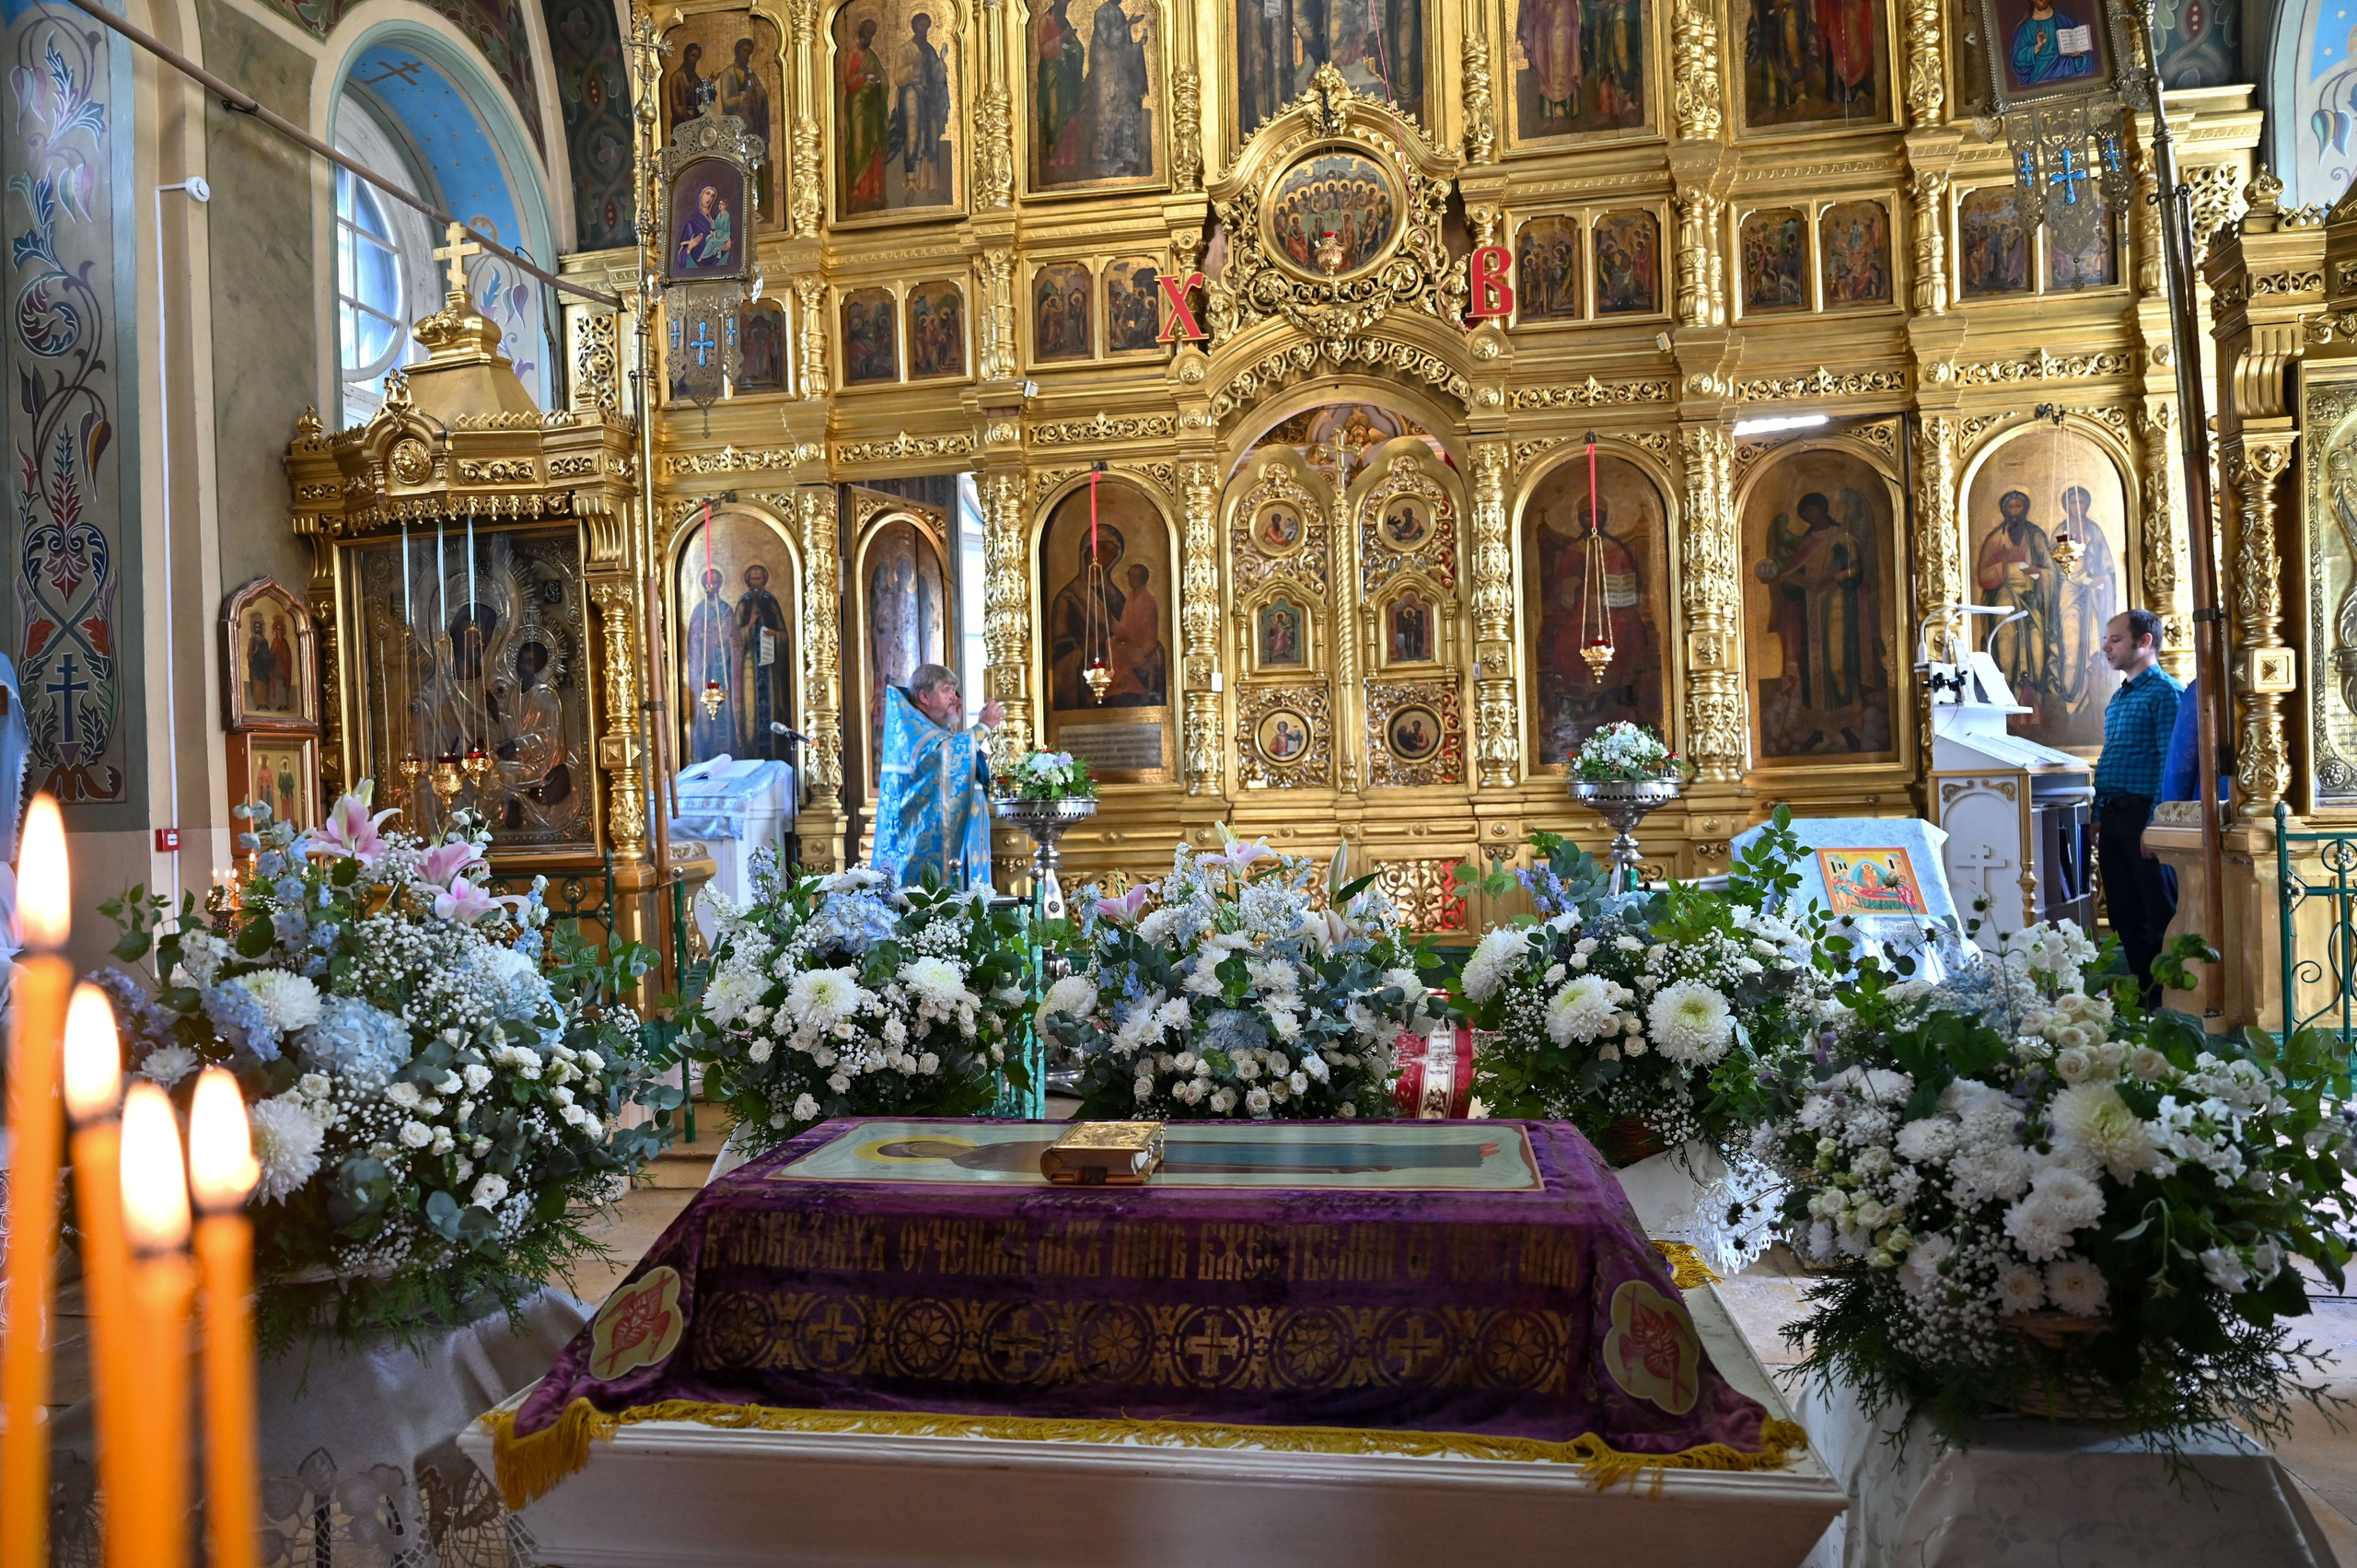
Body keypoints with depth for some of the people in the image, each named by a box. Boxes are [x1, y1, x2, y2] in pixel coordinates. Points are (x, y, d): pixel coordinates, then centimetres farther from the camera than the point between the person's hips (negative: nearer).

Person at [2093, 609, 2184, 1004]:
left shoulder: (2165, 692, -8)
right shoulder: (2118, 698, 19)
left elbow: (2171, 763, -15)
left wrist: (2155, 823, -20)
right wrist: (2099, 818, 16)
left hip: (2142, 813, -9)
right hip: (2113, 816, 9)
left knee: (2161, 915, -1)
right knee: (2125, 914, 12)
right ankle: (2143, 990, 20)